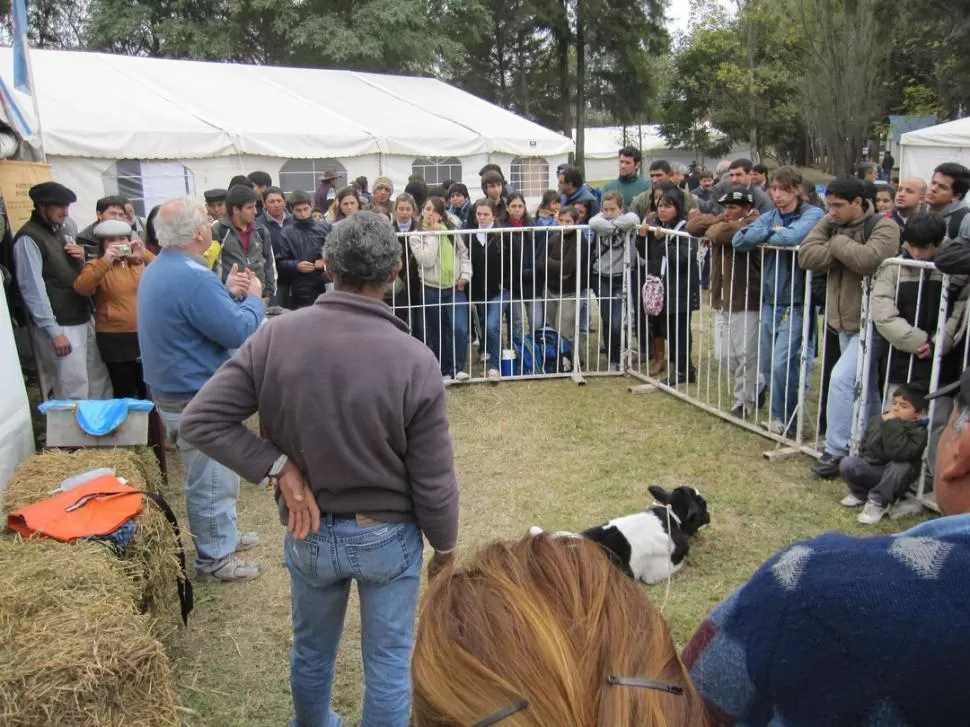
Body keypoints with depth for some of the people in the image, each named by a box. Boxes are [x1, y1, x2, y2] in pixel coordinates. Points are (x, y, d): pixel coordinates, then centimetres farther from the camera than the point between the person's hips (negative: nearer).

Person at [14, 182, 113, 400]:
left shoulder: (59, 231, 15)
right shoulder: (28, 239, -11)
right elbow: (33, 288, -16)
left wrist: (82, 261, 0)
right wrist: (54, 332, -19)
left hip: (84, 320, 8)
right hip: (60, 327, -8)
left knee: (100, 382, 12)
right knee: (75, 393, -5)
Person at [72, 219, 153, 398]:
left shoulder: (139, 262, 9)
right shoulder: (96, 266, 0)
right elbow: (81, 288, -19)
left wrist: (145, 255, -15)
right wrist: (105, 261, -26)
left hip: (145, 335, 3)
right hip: (116, 339, -3)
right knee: (125, 392, 2)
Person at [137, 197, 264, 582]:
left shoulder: (159, 269, 8)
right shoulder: (193, 278, -27)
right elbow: (238, 333, -24)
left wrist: (229, 293, 0)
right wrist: (254, 297, -7)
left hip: (176, 390, 11)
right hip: (196, 398, -11)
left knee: (216, 473, 24)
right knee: (212, 481, 5)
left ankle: (223, 535, 40)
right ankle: (214, 557, 20)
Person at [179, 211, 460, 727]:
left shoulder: (276, 337, -15)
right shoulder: (415, 361, -22)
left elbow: (199, 420, -14)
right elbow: (433, 481, -15)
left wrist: (279, 465, -11)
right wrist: (445, 548, 2)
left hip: (309, 533, 4)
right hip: (388, 535, -3)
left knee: (311, 651, 28)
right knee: (389, 664, 17)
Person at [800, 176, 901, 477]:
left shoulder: (883, 227, -13)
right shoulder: (830, 223, 6)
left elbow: (869, 260, -31)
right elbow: (806, 255, -8)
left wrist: (838, 244, -15)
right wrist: (846, 252, -16)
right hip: (844, 322, 7)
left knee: (841, 379, -16)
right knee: (864, 389, 16)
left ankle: (836, 452, -8)